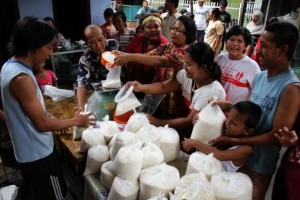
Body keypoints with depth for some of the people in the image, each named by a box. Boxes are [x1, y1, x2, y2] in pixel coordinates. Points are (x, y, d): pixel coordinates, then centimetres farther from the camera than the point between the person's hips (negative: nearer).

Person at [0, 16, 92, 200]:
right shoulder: (21, 78, -29)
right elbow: (42, 124, -23)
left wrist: (54, 119, 10)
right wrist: (76, 121, -10)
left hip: (30, 150, 9)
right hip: (37, 153, -9)